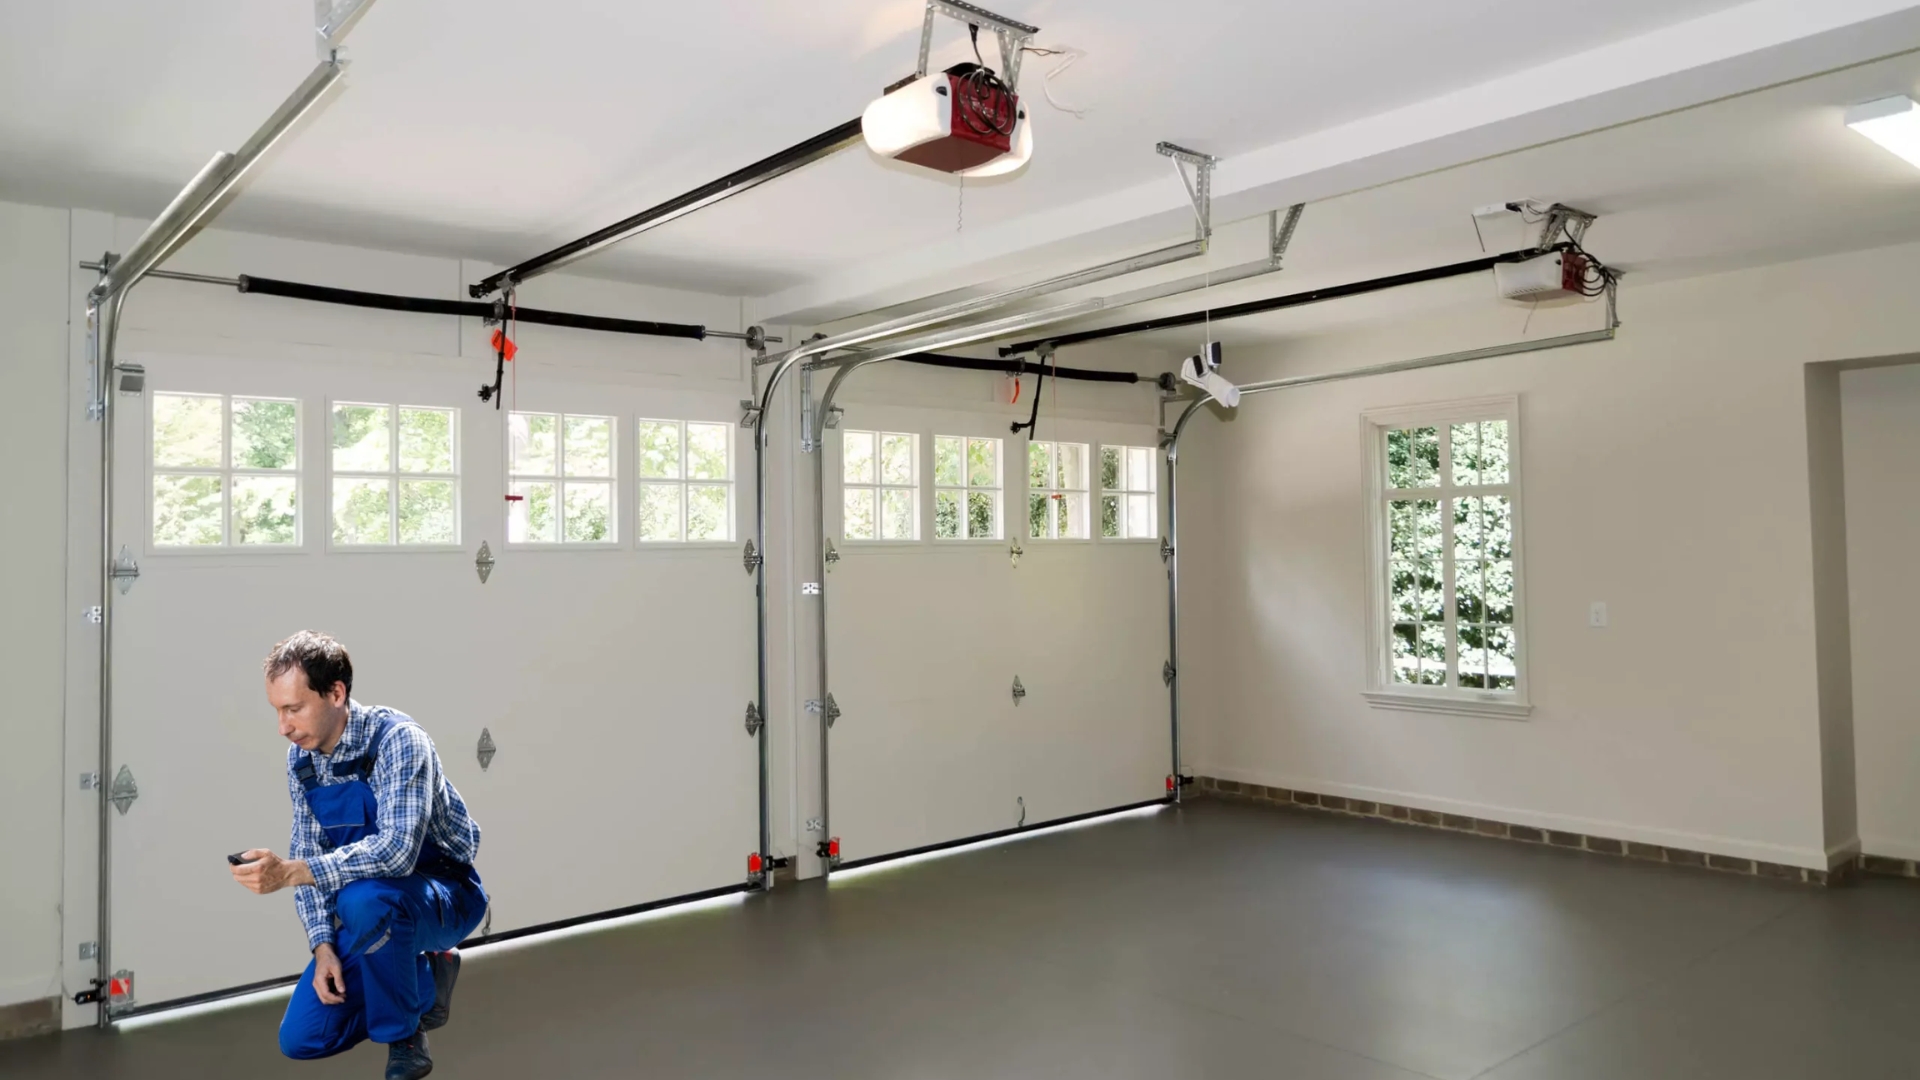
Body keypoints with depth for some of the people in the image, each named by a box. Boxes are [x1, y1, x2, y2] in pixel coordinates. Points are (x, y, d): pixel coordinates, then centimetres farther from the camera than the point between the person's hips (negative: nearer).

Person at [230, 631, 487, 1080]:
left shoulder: (398, 740, -26)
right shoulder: (300, 757, -3)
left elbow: (397, 850, -38)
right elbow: (308, 854, 2)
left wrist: (290, 872, -42)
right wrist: (324, 946, -9)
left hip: (445, 895, -7)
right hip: (375, 910, 7)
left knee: (363, 897, -38)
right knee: (301, 1038, -1)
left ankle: (405, 1041, -14)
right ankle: (423, 982, 20)